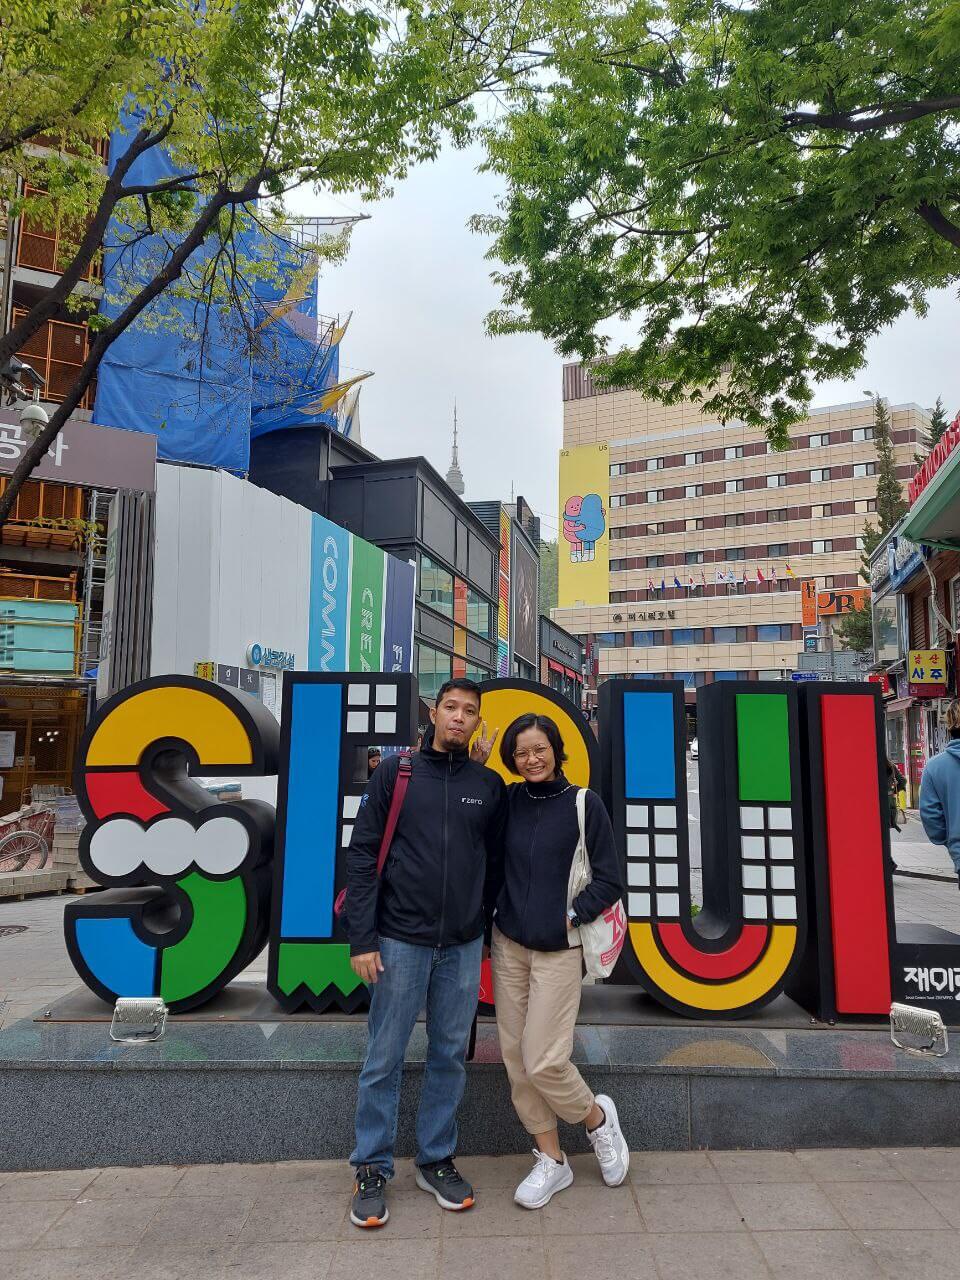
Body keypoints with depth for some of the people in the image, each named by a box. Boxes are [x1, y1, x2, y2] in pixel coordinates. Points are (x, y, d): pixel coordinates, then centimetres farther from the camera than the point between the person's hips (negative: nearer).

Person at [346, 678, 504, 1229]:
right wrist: (363, 939, -9)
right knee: (384, 1060, 6)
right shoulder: (395, 774, -2)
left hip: (464, 945, 2)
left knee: (450, 1057, 12)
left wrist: (486, 926, 9)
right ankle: (372, 1169, 22)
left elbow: (496, 861, 11)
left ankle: (437, 1160, 29)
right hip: (401, 940, -2)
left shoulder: (491, 785, 4)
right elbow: (363, 856, -4)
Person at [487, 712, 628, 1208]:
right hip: (507, 944, 4)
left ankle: (597, 1117, 25)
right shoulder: (510, 800, 4)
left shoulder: (585, 804, -7)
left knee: (544, 1062, -6)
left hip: (558, 950, -4)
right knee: (516, 1056, 7)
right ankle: (551, 1159, 26)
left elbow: (609, 880, -4)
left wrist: (572, 917, -7)